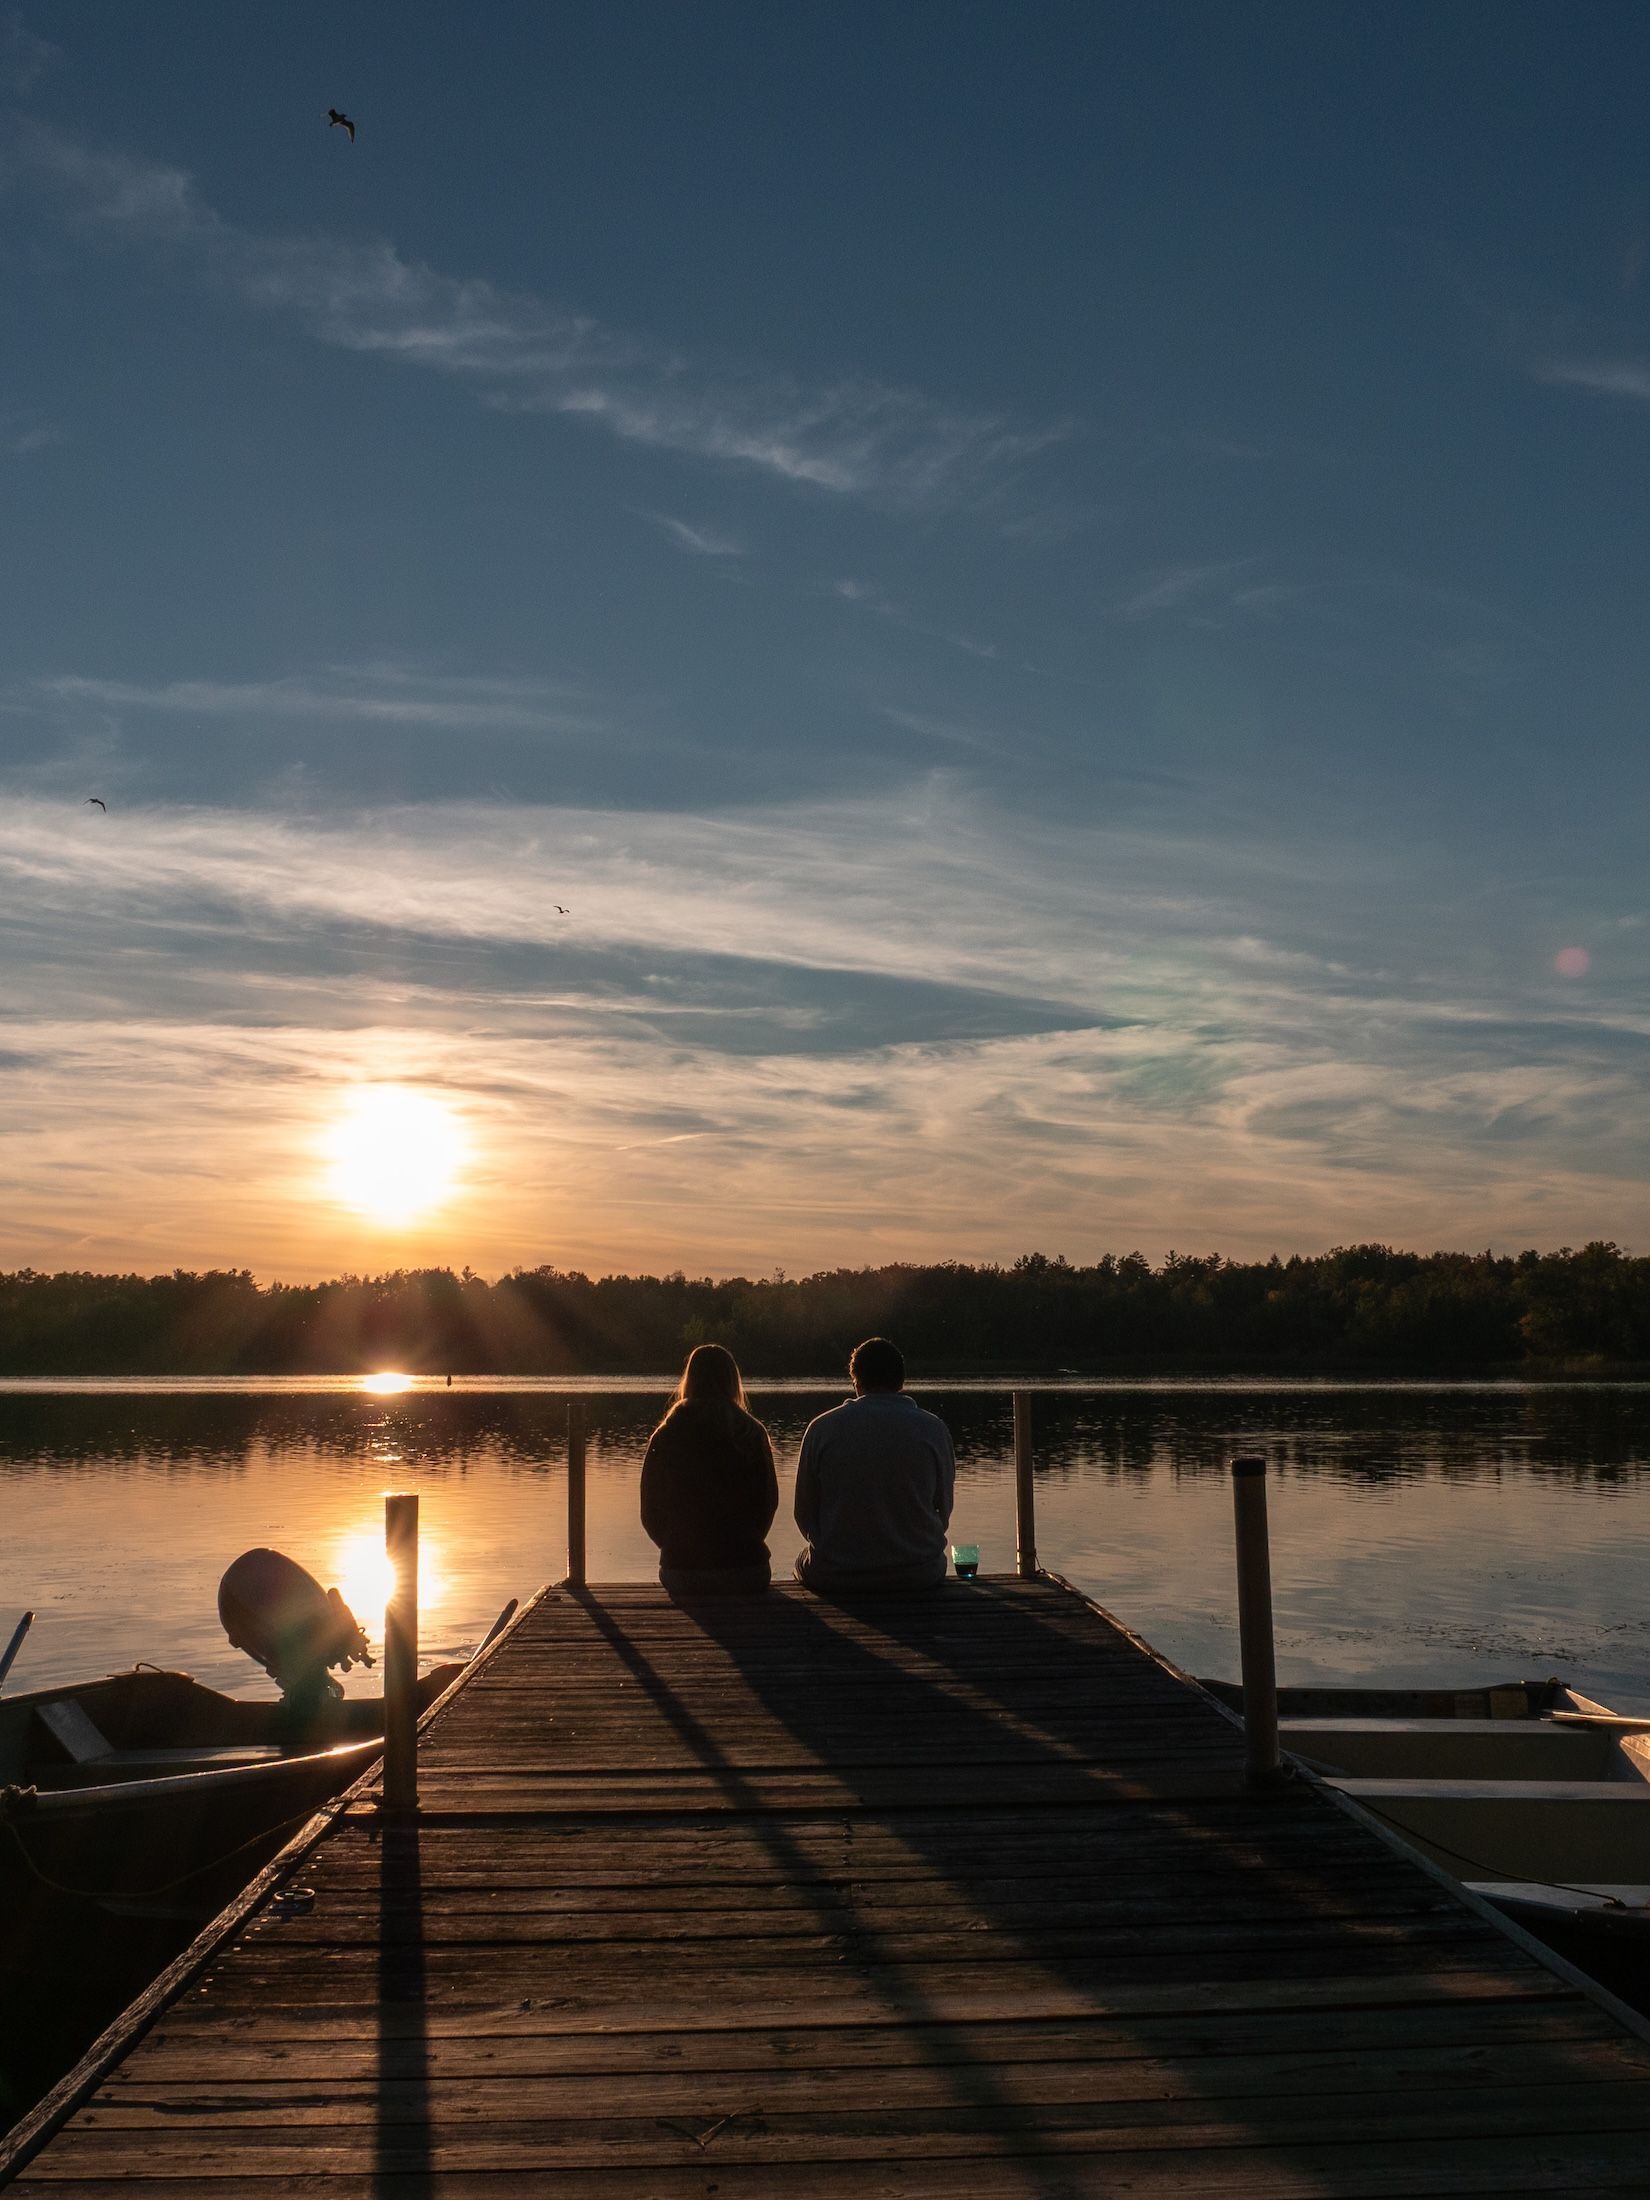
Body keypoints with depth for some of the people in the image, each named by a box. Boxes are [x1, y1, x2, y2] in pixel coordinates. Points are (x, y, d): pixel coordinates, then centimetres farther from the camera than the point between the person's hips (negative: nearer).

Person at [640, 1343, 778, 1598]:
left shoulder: (664, 1438, -3)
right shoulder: (753, 1434, -3)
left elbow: (650, 1513, 2)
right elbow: (769, 1501, 4)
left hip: (680, 1573, 1)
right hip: (744, 1571, -1)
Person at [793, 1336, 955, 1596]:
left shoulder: (822, 1428, -5)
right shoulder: (933, 1429, -4)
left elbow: (804, 1515, 1)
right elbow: (943, 1511, 5)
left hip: (835, 1576, -1)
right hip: (919, 1576, 1)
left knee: (804, 1562, 33)